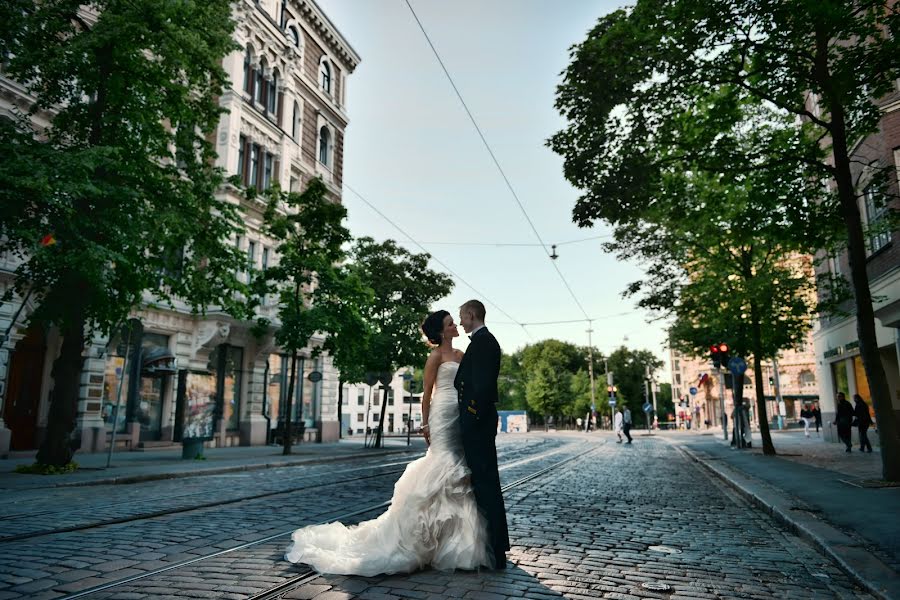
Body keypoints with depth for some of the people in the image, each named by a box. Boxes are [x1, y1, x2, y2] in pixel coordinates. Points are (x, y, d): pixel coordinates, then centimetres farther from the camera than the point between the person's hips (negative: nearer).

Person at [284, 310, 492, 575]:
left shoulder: (460, 355, 17)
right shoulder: (436, 355, -5)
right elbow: (427, 393, -4)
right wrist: (425, 424, -5)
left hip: (460, 417, 8)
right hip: (443, 415, -8)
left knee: (459, 469, 8)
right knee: (443, 466, -8)